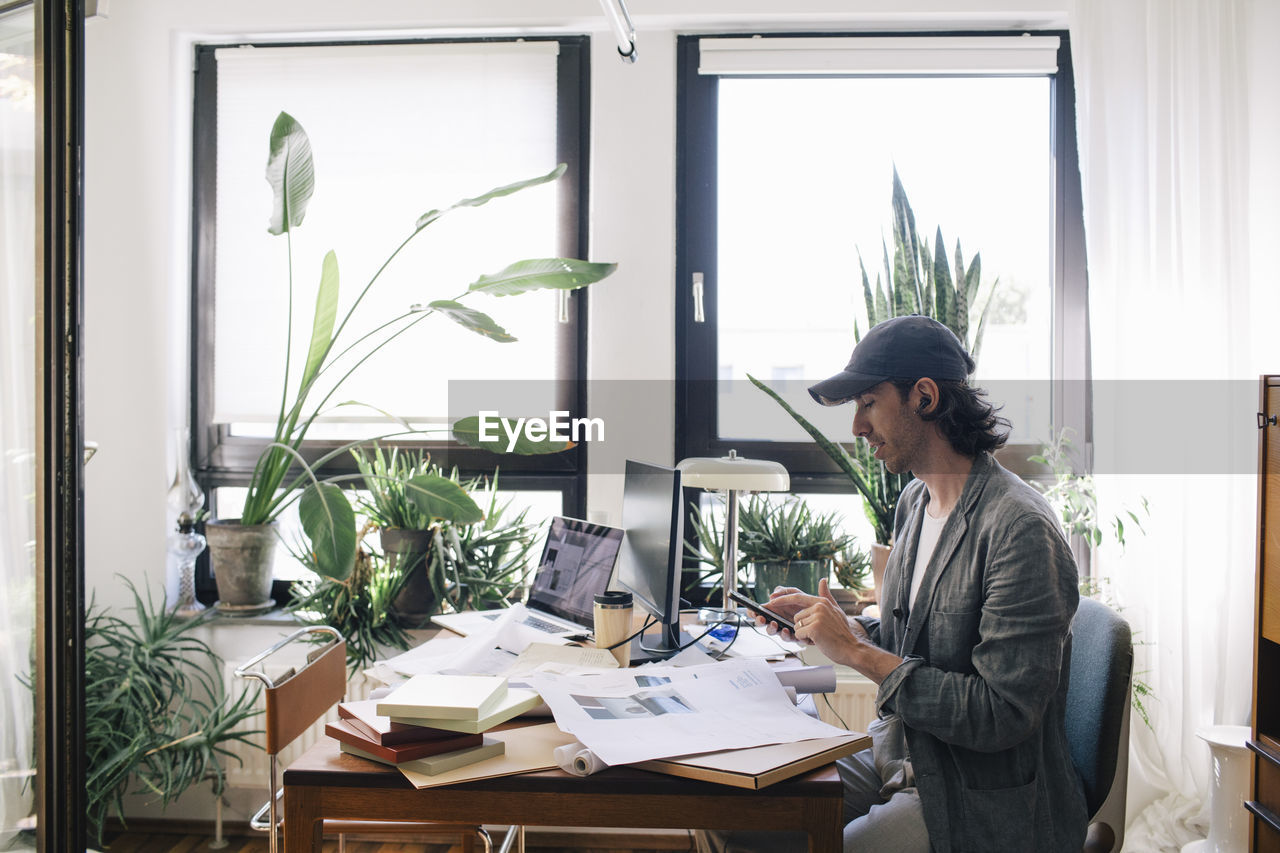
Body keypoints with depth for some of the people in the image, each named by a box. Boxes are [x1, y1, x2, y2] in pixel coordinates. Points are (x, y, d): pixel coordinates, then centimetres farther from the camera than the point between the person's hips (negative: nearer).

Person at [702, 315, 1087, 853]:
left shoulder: (1020, 529, -23)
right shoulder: (915, 501, 6)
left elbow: (1002, 716, -25)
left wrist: (859, 652, -23)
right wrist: (830, 623, 0)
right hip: (896, 759, 8)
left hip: (979, 802, -7)